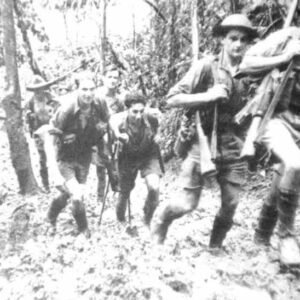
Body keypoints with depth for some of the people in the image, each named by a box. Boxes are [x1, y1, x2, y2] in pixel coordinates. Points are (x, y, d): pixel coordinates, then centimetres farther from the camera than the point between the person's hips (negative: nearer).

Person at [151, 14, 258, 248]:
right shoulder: (206, 66, -6)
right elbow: (172, 99, -10)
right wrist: (208, 96, -19)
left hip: (234, 146, 4)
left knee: (231, 205, 8)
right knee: (187, 203, 0)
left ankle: (215, 246, 33)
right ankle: (159, 220, 32)